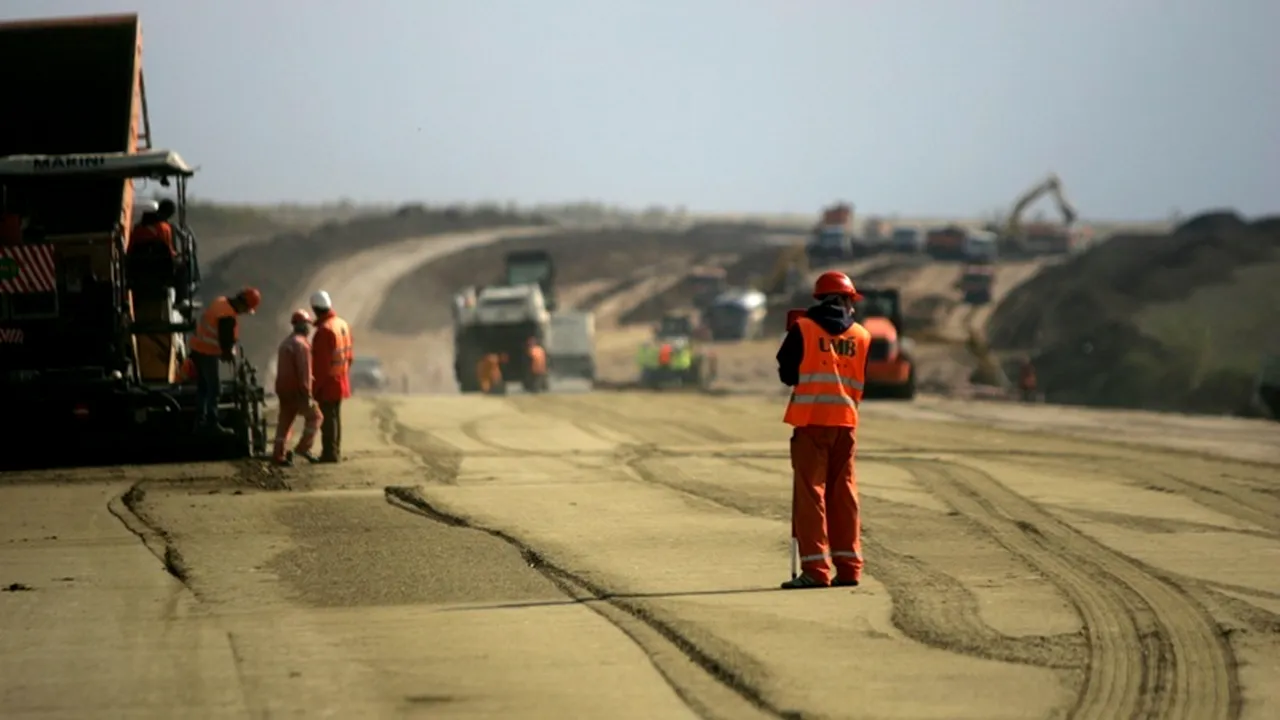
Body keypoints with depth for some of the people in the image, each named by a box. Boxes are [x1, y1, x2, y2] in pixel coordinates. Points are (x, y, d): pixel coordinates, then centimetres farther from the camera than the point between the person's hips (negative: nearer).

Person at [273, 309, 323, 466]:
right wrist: (307, 394, -18)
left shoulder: (286, 343, 17)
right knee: (314, 416, 1)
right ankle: (303, 448, -7)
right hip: (297, 390, -9)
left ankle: (279, 455, 7)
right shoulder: (301, 344, -14)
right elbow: (303, 371, -19)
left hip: (283, 389, 9)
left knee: (285, 422, 10)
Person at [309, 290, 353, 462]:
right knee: (335, 417, 16)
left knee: (327, 418, -5)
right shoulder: (342, 324, 8)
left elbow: (321, 362, -22)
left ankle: (329, 453, -5)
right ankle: (335, 452, 23)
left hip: (327, 383, -9)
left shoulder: (324, 330, -21)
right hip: (341, 381, 9)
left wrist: (314, 386, -16)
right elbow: (349, 355, 14)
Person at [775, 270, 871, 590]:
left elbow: (786, 374, 0)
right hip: (846, 421, 3)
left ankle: (815, 569, -9)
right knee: (843, 494, 10)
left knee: (810, 492, -3)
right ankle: (848, 567, 9)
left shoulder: (803, 330, -3)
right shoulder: (862, 336, 7)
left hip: (811, 419, -3)